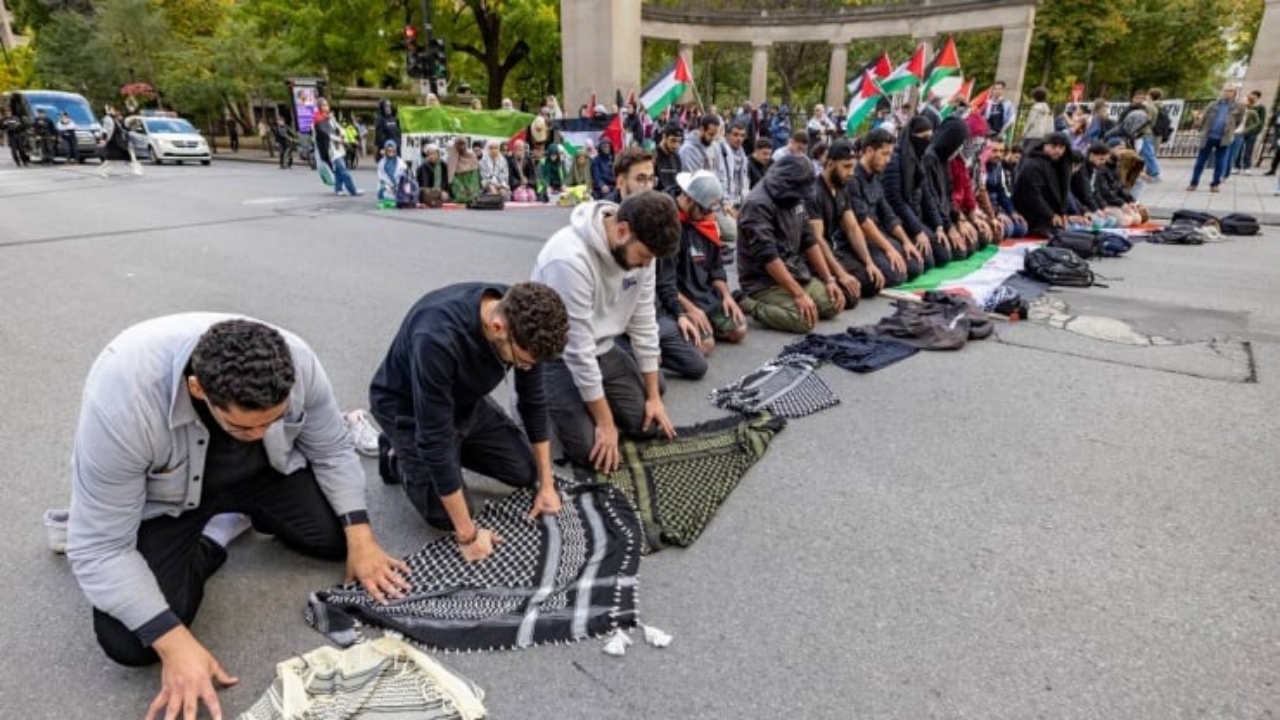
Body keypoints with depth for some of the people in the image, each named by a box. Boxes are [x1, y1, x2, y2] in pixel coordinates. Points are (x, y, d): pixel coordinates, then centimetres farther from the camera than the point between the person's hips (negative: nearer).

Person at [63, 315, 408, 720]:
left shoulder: (296, 362, -29)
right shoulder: (121, 401, -38)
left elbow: (333, 451, -10)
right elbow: (99, 549, -28)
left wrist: (360, 538, -16)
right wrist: (175, 643, -32)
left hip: (263, 470, 3)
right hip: (163, 499, -2)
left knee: (342, 538, -10)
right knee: (131, 643, -18)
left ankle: (238, 513, 15)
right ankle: (209, 540, 9)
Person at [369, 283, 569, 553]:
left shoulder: (520, 315, -22)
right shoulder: (437, 338, -42)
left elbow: (533, 400, -8)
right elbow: (436, 440, -35)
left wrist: (546, 483, -3)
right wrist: (467, 533, -28)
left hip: (466, 399, 6)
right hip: (406, 406, -5)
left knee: (524, 472, 5)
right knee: (447, 516, -9)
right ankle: (398, 458, 16)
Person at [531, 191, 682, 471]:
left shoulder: (638, 246, -11)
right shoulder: (570, 258, -35)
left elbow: (644, 322, -2)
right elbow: (578, 348, -29)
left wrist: (653, 395, 0)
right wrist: (605, 422, -21)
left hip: (604, 349, 7)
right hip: (560, 356, -6)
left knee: (647, 423, 0)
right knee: (589, 449, -14)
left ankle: (591, 395, 23)